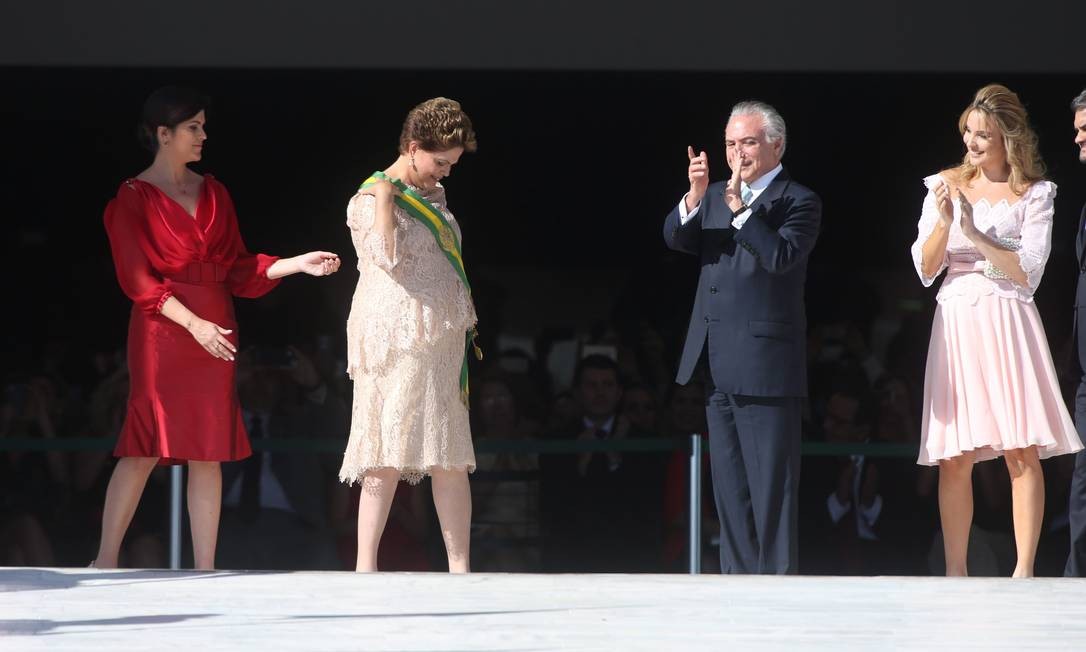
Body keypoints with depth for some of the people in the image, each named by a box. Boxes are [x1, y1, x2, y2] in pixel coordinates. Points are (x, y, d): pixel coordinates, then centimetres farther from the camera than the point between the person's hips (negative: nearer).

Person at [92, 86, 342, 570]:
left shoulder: (213, 194, 15)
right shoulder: (134, 199, -1)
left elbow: (238, 268, 15)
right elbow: (138, 280, -8)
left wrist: (300, 264, 3)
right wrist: (194, 324, -17)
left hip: (214, 331, 5)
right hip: (162, 331, -5)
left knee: (209, 453, 1)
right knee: (145, 448, -9)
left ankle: (205, 568, 1)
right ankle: (106, 561, -4)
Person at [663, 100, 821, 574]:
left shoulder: (799, 202, -4)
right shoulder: (714, 196, 16)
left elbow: (781, 256, -19)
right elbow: (676, 238, 1)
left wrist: (739, 207, -25)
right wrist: (694, 197, -16)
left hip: (764, 365, -7)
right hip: (718, 367, 7)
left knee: (770, 485, -5)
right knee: (729, 487, 12)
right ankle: (738, 576, 17)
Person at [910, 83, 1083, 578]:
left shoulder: (1033, 195, 4)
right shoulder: (945, 187, 11)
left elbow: (1028, 272, -5)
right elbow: (925, 269, 7)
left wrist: (974, 231, -13)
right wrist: (944, 222, -10)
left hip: (1008, 324, -2)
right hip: (955, 325, 2)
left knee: (1022, 453, -8)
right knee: (954, 459, -1)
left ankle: (1024, 571, -8)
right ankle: (955, 572, 2)